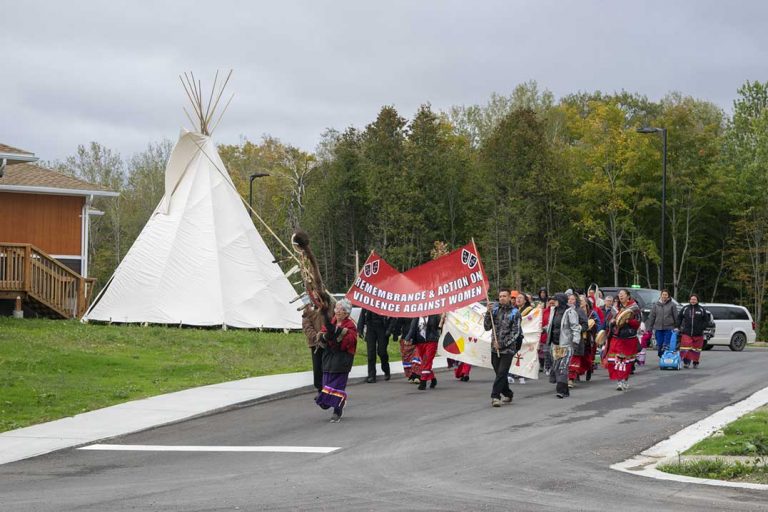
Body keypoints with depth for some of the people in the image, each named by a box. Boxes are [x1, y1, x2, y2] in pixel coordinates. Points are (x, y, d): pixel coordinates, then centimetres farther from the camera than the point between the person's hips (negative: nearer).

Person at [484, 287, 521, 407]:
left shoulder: (514, 313, -4)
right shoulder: (495, 309, 7)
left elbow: (515, 333, -7)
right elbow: (487, 327, 4)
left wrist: (502, 344, -13)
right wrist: (488, 313, -10)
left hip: (507, 349, -4)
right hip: (494, 348, 4)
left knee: (502, 373, -10)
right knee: (499, 373, 12)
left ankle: (495, 396, -13)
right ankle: (507, 394, 27)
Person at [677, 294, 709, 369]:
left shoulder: (701, 310, 2)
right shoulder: (685, 309, 5)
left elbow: (706, 320, 7)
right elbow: (679, 318, 14)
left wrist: (702, 328, -5)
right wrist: (679, 327, 4)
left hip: (698, 334, 0)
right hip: (686, 333, 0)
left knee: (696, 348, 7)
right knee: (686, 348, -10)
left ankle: (695, 363, 19)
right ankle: (686, 362, -6)